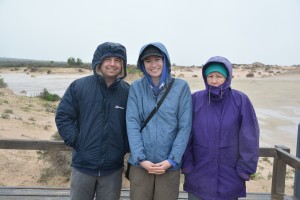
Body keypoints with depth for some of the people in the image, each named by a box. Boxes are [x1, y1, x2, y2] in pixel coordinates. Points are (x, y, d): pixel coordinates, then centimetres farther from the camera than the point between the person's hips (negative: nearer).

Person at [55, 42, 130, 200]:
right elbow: (63, 116, -3)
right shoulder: (79, 86, -6)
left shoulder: (127, 91, -3)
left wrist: (125, 147, -6)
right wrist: (76, 141, -10)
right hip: (83, 165, 0)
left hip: (113, 168, 1)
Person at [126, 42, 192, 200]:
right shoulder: (136, 87, 1)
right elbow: (132, 124, -4)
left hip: (169, 165, 0)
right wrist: (140, 158, -12)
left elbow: (185, 127, -3)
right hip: (140, 164, 1)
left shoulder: (181, 87, -2)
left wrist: (172, 160, -9)